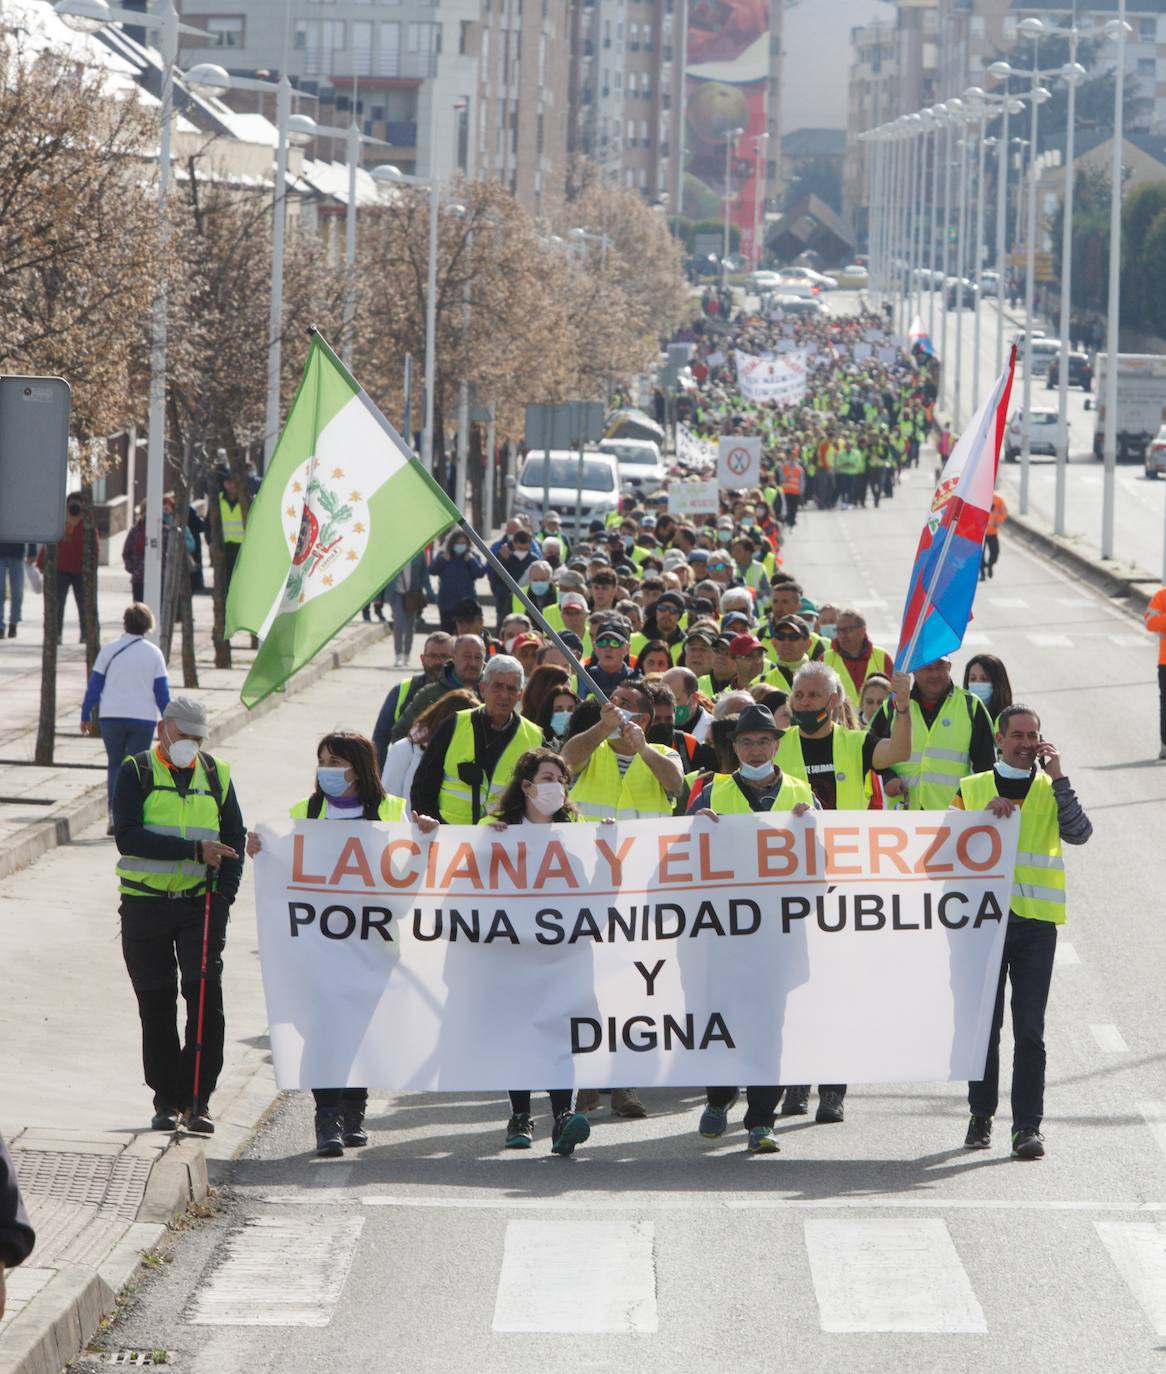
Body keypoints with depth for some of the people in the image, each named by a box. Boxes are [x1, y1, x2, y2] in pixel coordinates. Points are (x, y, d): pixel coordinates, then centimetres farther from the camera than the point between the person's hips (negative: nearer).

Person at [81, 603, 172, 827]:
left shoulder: (109, 650, -1)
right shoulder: (154, 653, -1)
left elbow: (94, 686, 1)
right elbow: (162, 691, 1)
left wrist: (86, 716, 10)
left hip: (111, 717, 1)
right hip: (144, 719, -1)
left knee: (115, 765, 15)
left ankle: (114, 816, 1)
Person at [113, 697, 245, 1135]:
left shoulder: (215, 774, 10)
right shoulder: (136, 773, -1)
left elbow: (235, 836, 14)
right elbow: (127, 836, -14)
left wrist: (224, 891, -3)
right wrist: (194, 850, -20)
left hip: (202, 904, 1)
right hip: (146, 904, -1)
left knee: (206, 998, -10)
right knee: (157, 1003, 3)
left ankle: (197, 1099, -5)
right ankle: (166, 1099, 13)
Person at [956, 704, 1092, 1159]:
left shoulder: (1051, 791, 10)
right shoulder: (972, 789, 11)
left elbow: (1079, 833, -7)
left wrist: (1057, 779, -12)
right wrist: (986, 817, -10)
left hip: (1036, 921, -1)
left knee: (1030, 1030, -6)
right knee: (984, 1024, 5)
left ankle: (1028, 1126, -8)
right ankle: (981, 1117, 19)